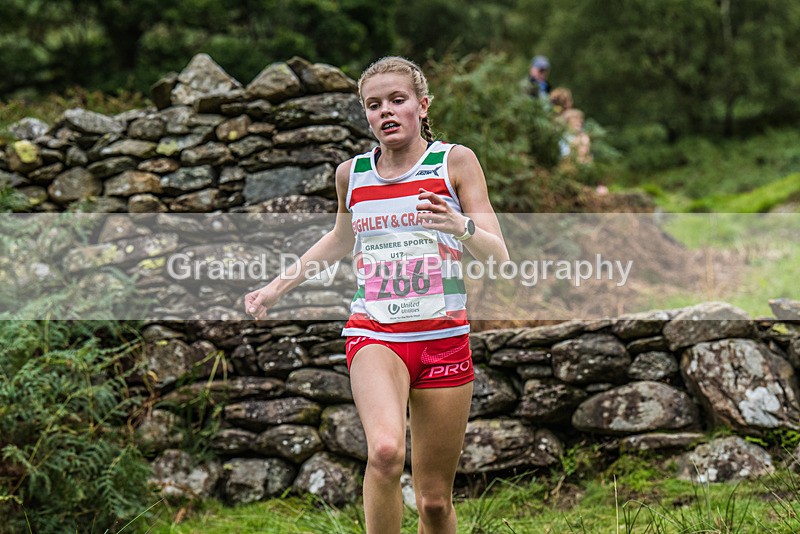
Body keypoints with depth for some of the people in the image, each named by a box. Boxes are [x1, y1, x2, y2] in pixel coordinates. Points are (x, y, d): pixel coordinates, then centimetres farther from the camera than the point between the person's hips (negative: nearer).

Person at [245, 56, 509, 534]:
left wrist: (460, 225, -26)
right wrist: (278, 286, 27)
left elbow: (498, 258, -6)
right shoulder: (352, 173, 8)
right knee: (386, 450, -30)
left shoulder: (455, 161, -1)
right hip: (374, 333, 1)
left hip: (444, 338, -1)